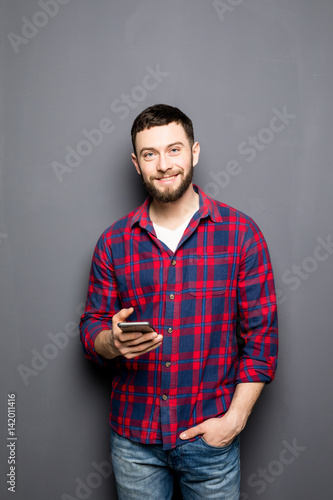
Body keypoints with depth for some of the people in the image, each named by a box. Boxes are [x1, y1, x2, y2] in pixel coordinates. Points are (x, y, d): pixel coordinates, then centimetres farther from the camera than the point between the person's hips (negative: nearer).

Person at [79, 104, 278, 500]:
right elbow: (91, 327, 4)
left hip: (211, 435, -1)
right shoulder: (114, 241, -1)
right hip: (133, 436, 2)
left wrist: (234, 418, -10)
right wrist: (113, 341, -19)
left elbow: (261, 334, -5)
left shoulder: (241, 233, -6)